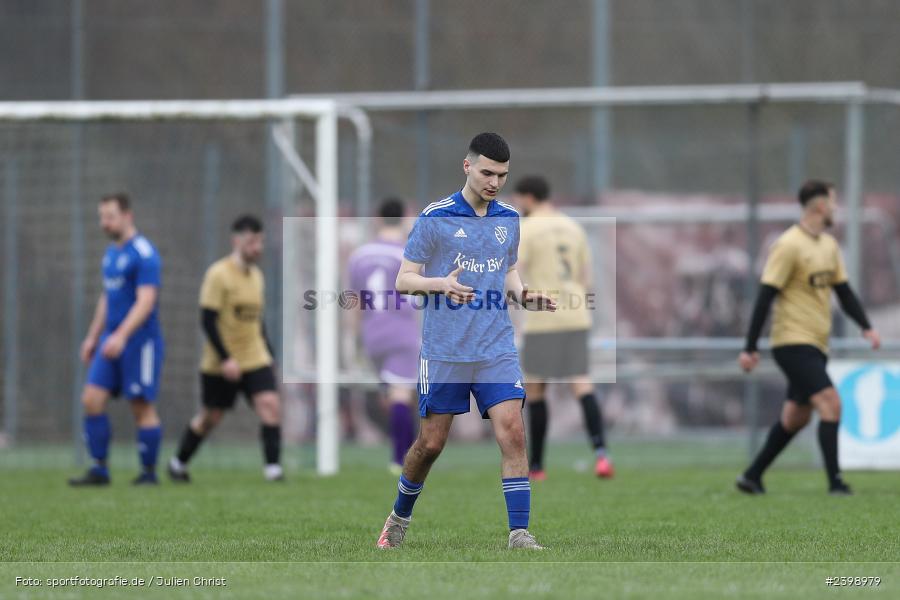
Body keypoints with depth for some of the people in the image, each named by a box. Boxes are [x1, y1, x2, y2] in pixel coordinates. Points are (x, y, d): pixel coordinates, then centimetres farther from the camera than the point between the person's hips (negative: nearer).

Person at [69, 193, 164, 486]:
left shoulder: (143, 254, -13)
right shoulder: (111, 253, 14)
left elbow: (146, 301, -20)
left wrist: (121, 336, -29)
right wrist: (93, 336, 24)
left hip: (140, 340, -8)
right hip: (111, 340, 8)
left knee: (142, 406, -3)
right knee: (92, 399, -2)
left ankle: (148, 471, 6)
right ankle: (99, 469, 2)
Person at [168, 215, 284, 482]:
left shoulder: (256, 275, 9)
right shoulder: (218, 274, -13)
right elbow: (208, 320, -17)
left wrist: (269, 353, 15)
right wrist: (226, 359, -21)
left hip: (255, 360, 5)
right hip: (220, 362, -5)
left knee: (270, 404, -15)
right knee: (211, 416, 7)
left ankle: (272, 467, -16)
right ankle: (178, 463, 29)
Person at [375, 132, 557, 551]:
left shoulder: (509, 219, 10)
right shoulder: (435, 217, -5)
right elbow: (403, 280, -3)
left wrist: (524, 295, 1)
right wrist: (440, 284, -23)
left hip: (496, 349, 3)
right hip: (444, 351, -3)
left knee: (512, 432, -12)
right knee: (431, 442, 3)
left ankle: (519, 532, -12)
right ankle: (399, 517, 28)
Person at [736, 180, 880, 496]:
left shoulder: (830, 245, 13)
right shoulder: (788, 245, -13)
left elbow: (843, 291, 18)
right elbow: (766, 297, -14)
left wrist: (866, 327, 4)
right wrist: (750, 348, -15)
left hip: (815, 345, 9)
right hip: (793, 342, -9)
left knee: (795, 418, 12)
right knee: (831, 403, -18)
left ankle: (752, 476, 23)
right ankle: (835, 481, -18)